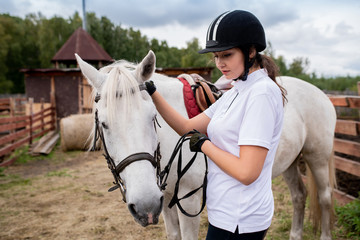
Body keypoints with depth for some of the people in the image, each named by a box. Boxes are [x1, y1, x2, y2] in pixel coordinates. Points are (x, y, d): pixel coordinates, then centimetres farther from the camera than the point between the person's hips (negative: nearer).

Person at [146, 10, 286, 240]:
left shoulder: (263, 92, -20)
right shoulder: (234, 93, 8)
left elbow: (246, 173, -26)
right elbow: (188, 127, 6)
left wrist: (205, 145, -13)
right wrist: (152, 93, -1)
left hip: (239, 220, -8)